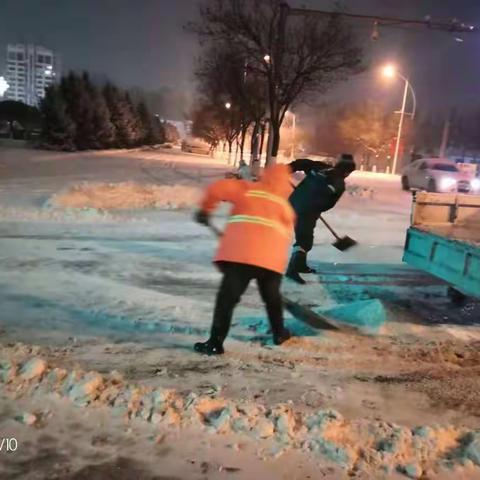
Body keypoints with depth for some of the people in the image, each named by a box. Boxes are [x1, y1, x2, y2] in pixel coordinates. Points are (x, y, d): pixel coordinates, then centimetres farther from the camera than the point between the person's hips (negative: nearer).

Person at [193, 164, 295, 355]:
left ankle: (215, 342, 1)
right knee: (272, 297, 25)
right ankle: (279, 334, 38)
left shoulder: (247, 189, 17)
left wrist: (205, 210, 22)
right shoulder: (286, 207, 26)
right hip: (272, 258, 3)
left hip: (239, 253, -3)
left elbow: (217, 188, 8)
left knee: (227, 297, 2)